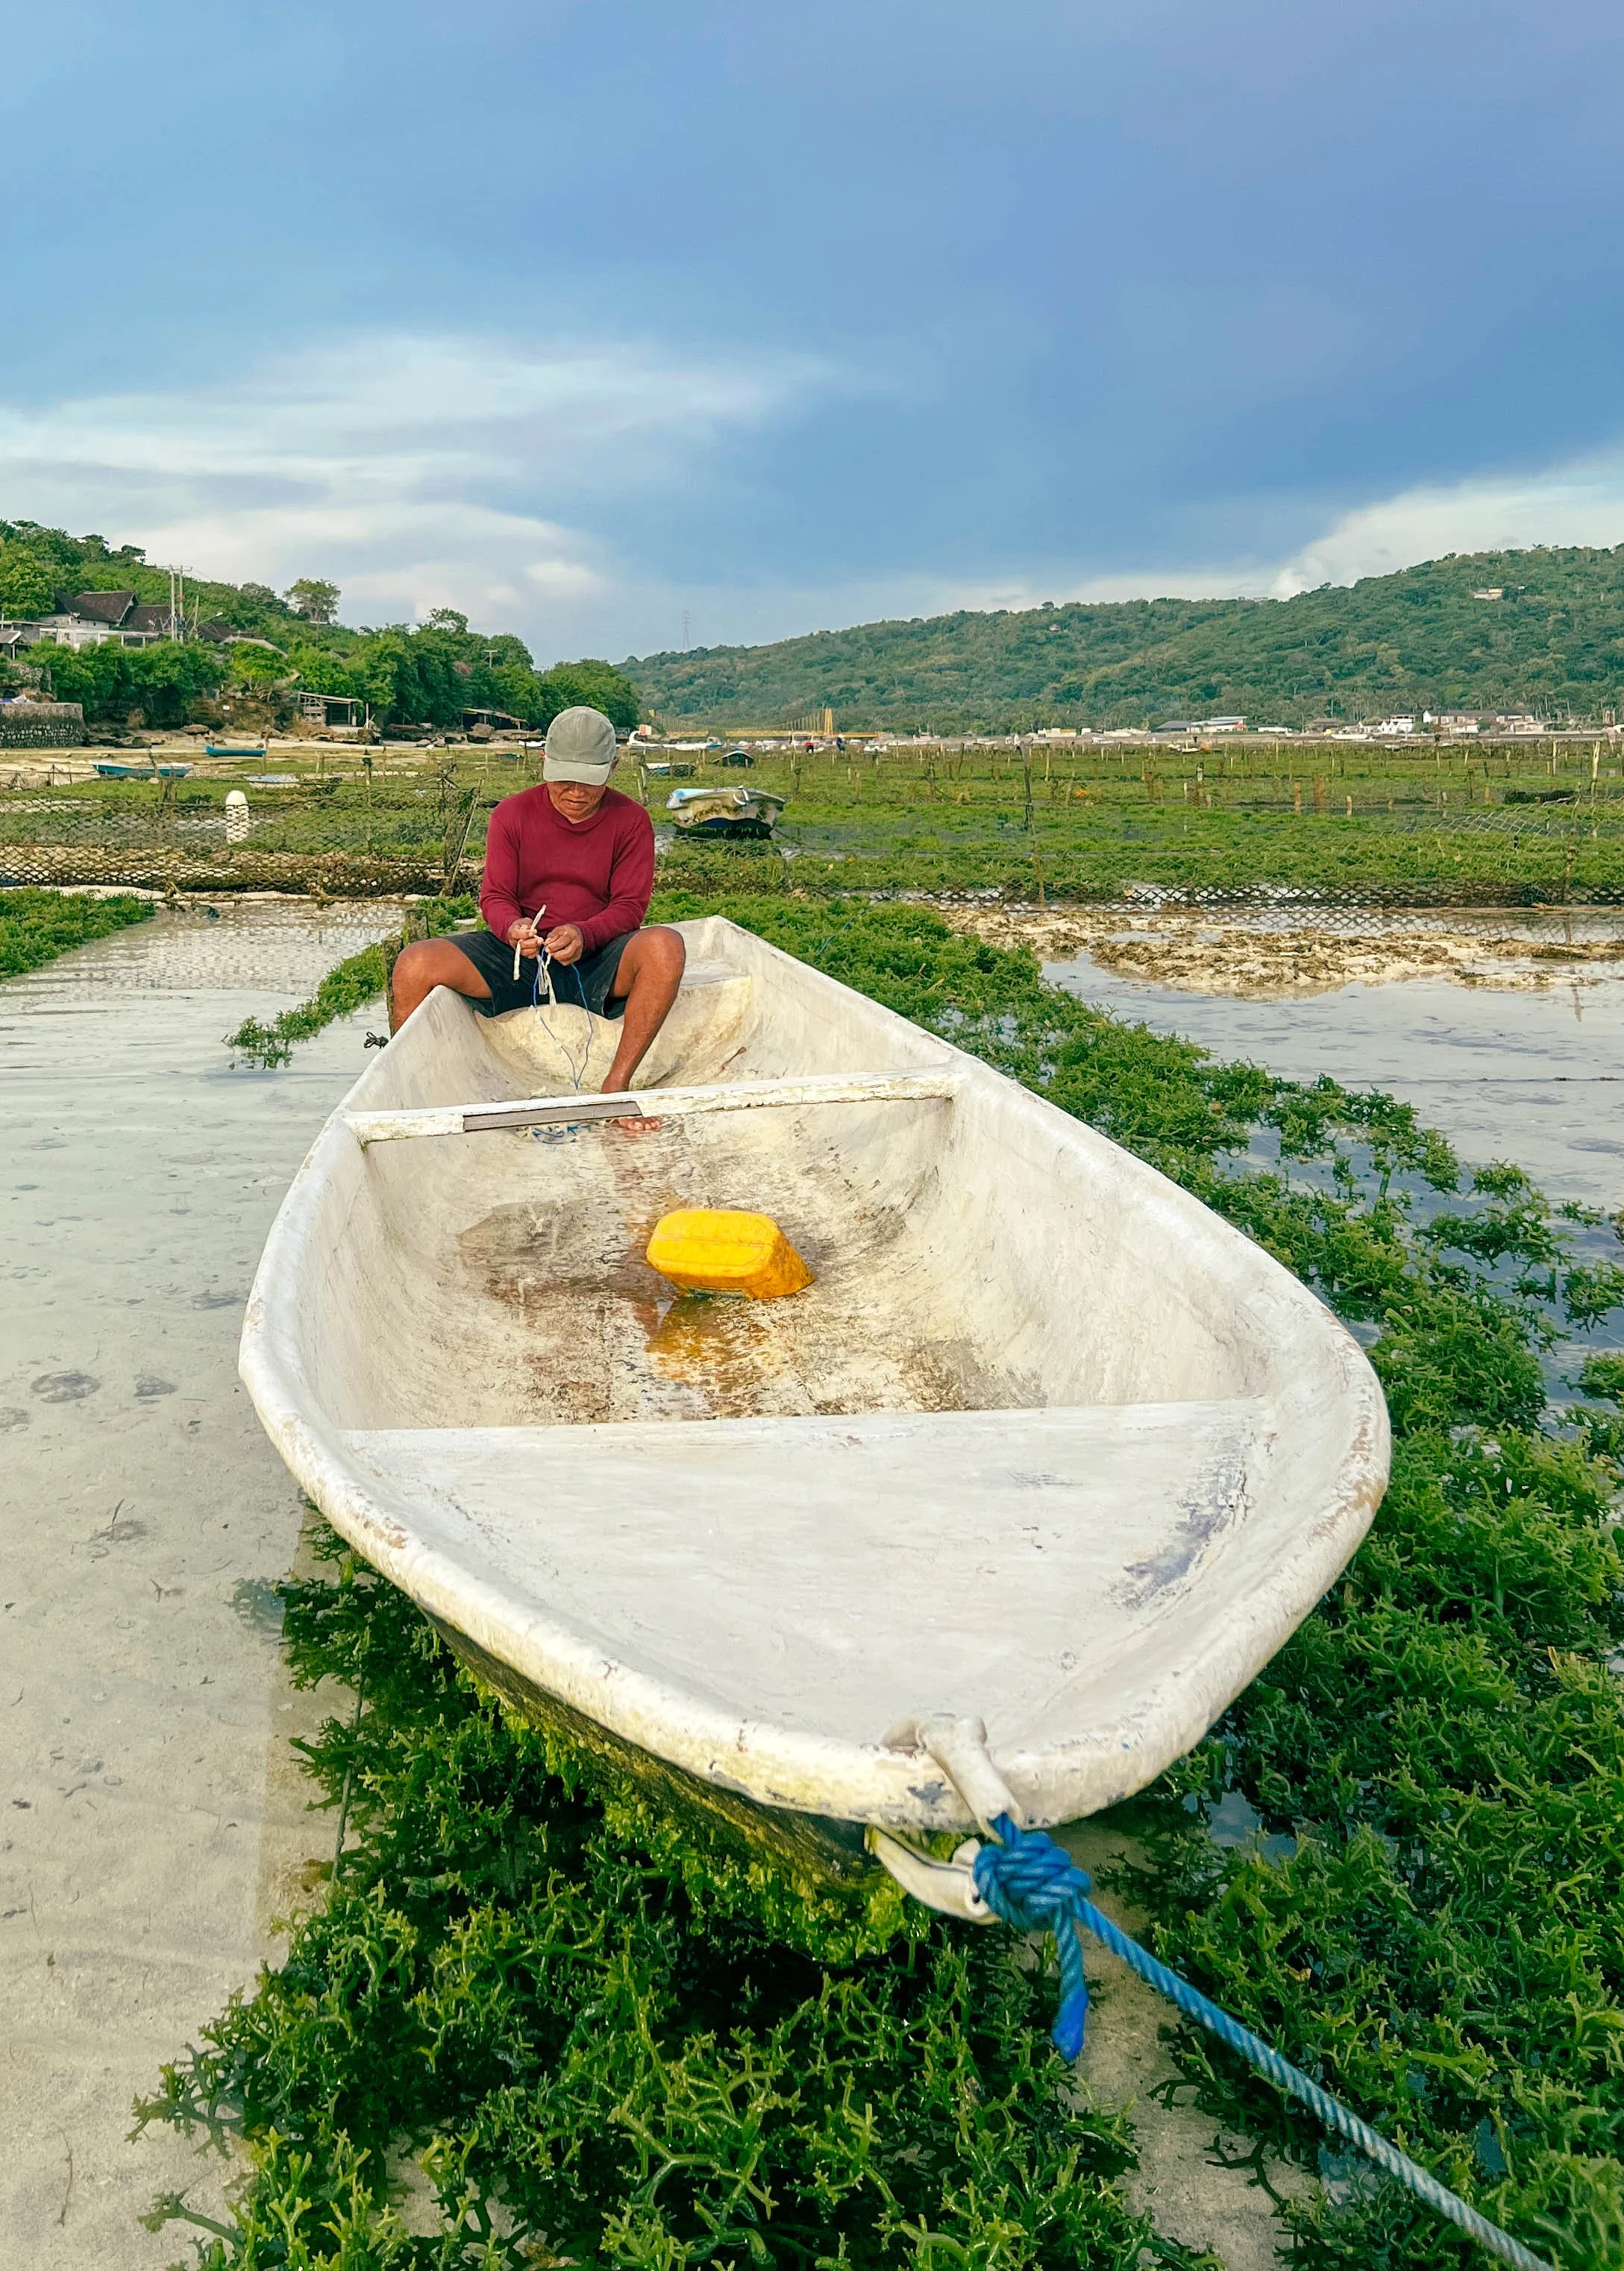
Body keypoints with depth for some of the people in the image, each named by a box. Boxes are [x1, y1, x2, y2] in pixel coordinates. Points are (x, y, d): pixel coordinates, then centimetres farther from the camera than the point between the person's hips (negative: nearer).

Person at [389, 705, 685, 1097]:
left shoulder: (631, 821, 1)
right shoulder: (513, 814, 4)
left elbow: (630, 907, -5)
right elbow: (494, 896, 1)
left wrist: (583, 935, -27)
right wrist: (512, 928, -25)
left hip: (596, 960, -1)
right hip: (519, 956, 1)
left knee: (665, 946, -34)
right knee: (414, 964, -22)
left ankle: (617, 1083, -33)